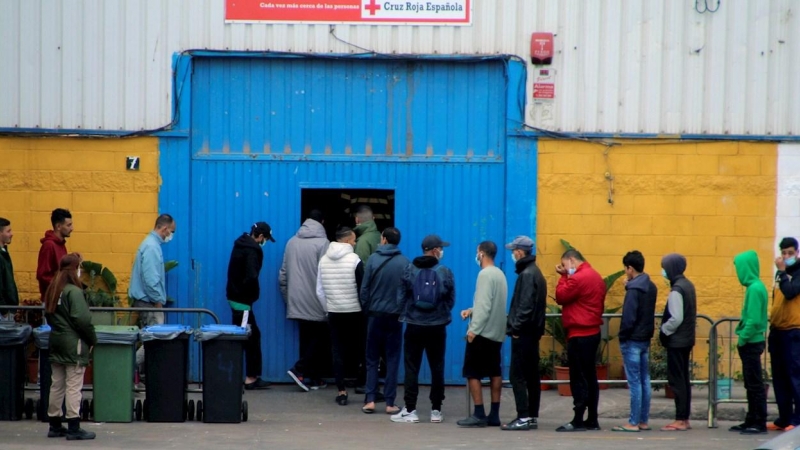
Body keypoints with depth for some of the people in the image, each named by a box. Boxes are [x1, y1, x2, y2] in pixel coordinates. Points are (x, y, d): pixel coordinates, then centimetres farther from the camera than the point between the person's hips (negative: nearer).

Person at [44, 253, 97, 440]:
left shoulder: (52, 290, 8)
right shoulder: (74, 292, -17)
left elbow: (48, 315, 14)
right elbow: (83, 320, -20)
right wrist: (92, 340, -8)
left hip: (56, 341, 8)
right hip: (73, 343, -8)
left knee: (57, 385, 13)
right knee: (73, 387, -4)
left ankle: (55, 426, 18)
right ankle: (74, 428, -3)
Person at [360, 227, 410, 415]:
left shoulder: (373, 260, -6)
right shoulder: (405, 263, -6)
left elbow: (364, 288, -4)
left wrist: (365, 308, 7)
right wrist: (405, 311, 8)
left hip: (375, 314, 0)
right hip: (395, 316, 0)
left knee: (372, 359, 9)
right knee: (392, 359, 6)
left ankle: (370, 400, 1)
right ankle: (390, 403, 3)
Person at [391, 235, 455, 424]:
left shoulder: (409, 270, -4)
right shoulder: (445, 272, -5)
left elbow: (401, 297, 0)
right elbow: (451, 300, 0)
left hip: (414, 326, 0)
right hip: (437, 327, 0)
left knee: (412, 368, 4)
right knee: (437, 368, 9)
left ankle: (410, 410, 2)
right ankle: (436, 410, 11)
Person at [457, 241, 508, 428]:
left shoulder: (485, 275, -15)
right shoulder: (500, 274, 12)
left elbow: (484, 305, -20)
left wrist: (474, 329, -20)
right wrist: (471, 311, 11)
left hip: (482, 332, -9)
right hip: (497, 333, 9)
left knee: (472, 373, -4)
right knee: (495, 373, 10)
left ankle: (479, 414, -7)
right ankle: (494, 414, 12)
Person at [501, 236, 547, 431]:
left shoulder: (527, 274, -14)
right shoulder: (536, 273, 16)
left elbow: (525, 305, -21)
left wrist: (516, 328, -17)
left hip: (523, 333, -10)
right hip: (533, 332, 10)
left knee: (518, 376, -8)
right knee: (531, 376, 11)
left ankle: (523, 417, -10)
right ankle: (532, 416, 14)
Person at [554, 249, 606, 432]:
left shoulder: (578, 278, -17)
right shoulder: (596, 277, 14)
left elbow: (560, 297, -10)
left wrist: (564, 276, -3)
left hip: (579, 335, -10)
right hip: (593, 332, 10)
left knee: (579, 378, -7)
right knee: (590, 377, 11)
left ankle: (578, 420, -7)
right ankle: (592, 420, 13)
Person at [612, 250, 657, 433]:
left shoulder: (634, 289, -16)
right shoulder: (651, 287, 10)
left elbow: (628, 318, -20)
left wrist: (622, 337, -8)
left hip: (633, 340, -9)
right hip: (645, 339, 9)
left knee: (634, 382, -6)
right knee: (644, 380, 10)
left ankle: (633, 423, -4)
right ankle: (643, 421, 14)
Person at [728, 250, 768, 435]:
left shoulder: (755, 289, -18)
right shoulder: (754, 287, 11)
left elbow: (754, 320, -22)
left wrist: (742, 339, -15)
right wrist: (743, 337, 12)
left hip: (751, 343, -10)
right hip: (750, 343, 10)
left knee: (755, 384, -5)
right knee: (751, 384, 14)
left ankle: (760, 423, -3)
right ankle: (751, 421, 20)